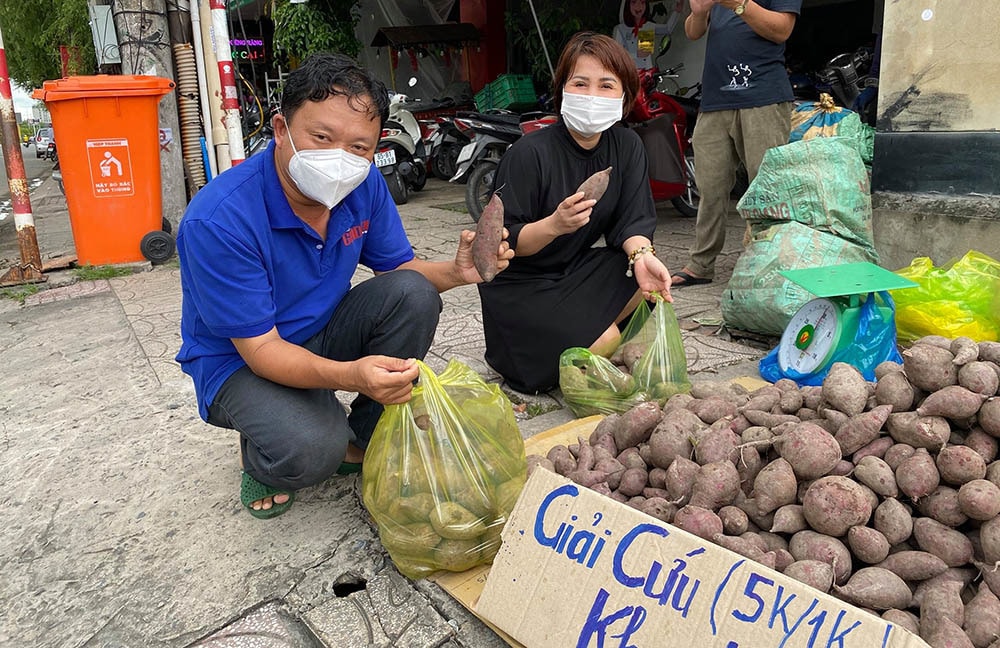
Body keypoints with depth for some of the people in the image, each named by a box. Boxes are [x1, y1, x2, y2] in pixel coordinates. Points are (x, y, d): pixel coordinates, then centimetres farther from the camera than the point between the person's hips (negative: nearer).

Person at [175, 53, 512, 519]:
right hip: (239, 361, -5)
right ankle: (259, 452, 6)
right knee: (310, 450, -34)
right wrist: (348, 375, -47)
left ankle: (364, 443, -2)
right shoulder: (219, 219, -30)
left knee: (413, 294, -20)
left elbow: (397, 268, 0)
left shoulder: (364, 185, -12)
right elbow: (259, 348, -28)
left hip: (323, 333, 6)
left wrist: (455, 272, -23)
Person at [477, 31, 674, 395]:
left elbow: (632, 221, -5)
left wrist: (641, 254, -27)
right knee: (603, 341, -24)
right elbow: (503, 242, -18)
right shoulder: (529, 154, -19)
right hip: (518, 284, -6)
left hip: (577, 269, 6)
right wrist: (555, 224, -36)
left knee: (650, 283, -19)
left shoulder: (626, 146, -1)